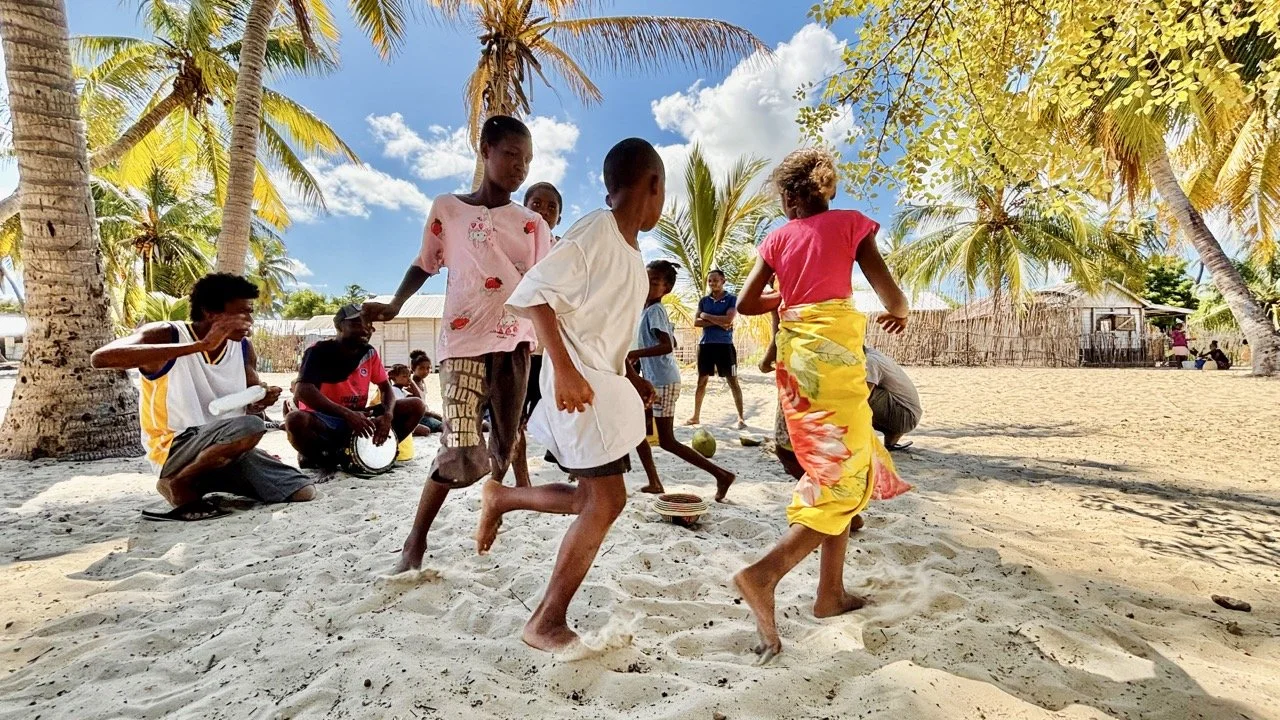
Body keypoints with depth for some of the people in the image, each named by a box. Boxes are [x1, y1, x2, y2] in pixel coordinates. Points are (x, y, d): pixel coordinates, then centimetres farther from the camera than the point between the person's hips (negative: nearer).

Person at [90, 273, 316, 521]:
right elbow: (102, 357, -33)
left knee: (303, 491, -4)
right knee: (250, 427, -35)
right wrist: (200, 345, -37)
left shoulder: (243, 347, 4)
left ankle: (207, 483, 14)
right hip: (174, 452, -6)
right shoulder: (166, 334, -13)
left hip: (229, 449, 6)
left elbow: (250, 403, 17)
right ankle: (178, 486, -8)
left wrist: (263, 399, -10)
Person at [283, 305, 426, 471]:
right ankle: (315, 457, -6)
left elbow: (386, 387, 7)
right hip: (324, 422, -5)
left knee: (416, 406, -7)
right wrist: (347, 414, -35)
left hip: (359, 418, 5)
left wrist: (388, 415, -16)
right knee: (295, 420, -40)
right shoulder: (319, 352, -14)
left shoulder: (370, 353, 1)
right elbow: (302, 392, -27)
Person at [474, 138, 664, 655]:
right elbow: (531, 295, -20)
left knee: (594, 498, 12)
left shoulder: (630, 249, 14)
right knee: (607, 499, -6)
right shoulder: (592, 234, -14)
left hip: (607, 383, 9)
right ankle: (547, 622, 10)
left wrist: (630, 376, 15)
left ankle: (502, 498, 33)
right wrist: (563, 369, -24)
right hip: (581, 384, -9)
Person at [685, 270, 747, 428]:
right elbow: (696, 322, -1)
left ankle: (741, 417, 8)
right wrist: (718, 322, -12)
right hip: (706, 344, 4)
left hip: (725, 345, -4)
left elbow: (728, 319, -16)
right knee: (702, 381, 10)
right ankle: (696, 416, 19)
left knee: (733, 382, 1)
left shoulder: (731, 299, -1)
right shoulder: (703, 300, 10)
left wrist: (706, 316, -7)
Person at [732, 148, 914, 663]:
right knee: (843, 478, -3)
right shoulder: (849, 222, 5)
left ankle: (831, 592, 19)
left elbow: (745, 303, 8)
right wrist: (899, 313, 21)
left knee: (834, 468, 16)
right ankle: (764, 574, -18)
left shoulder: (777, 239, 13)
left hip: (793, 355, 5)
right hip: (834, 350, -5)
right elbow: (889, 293, -1)